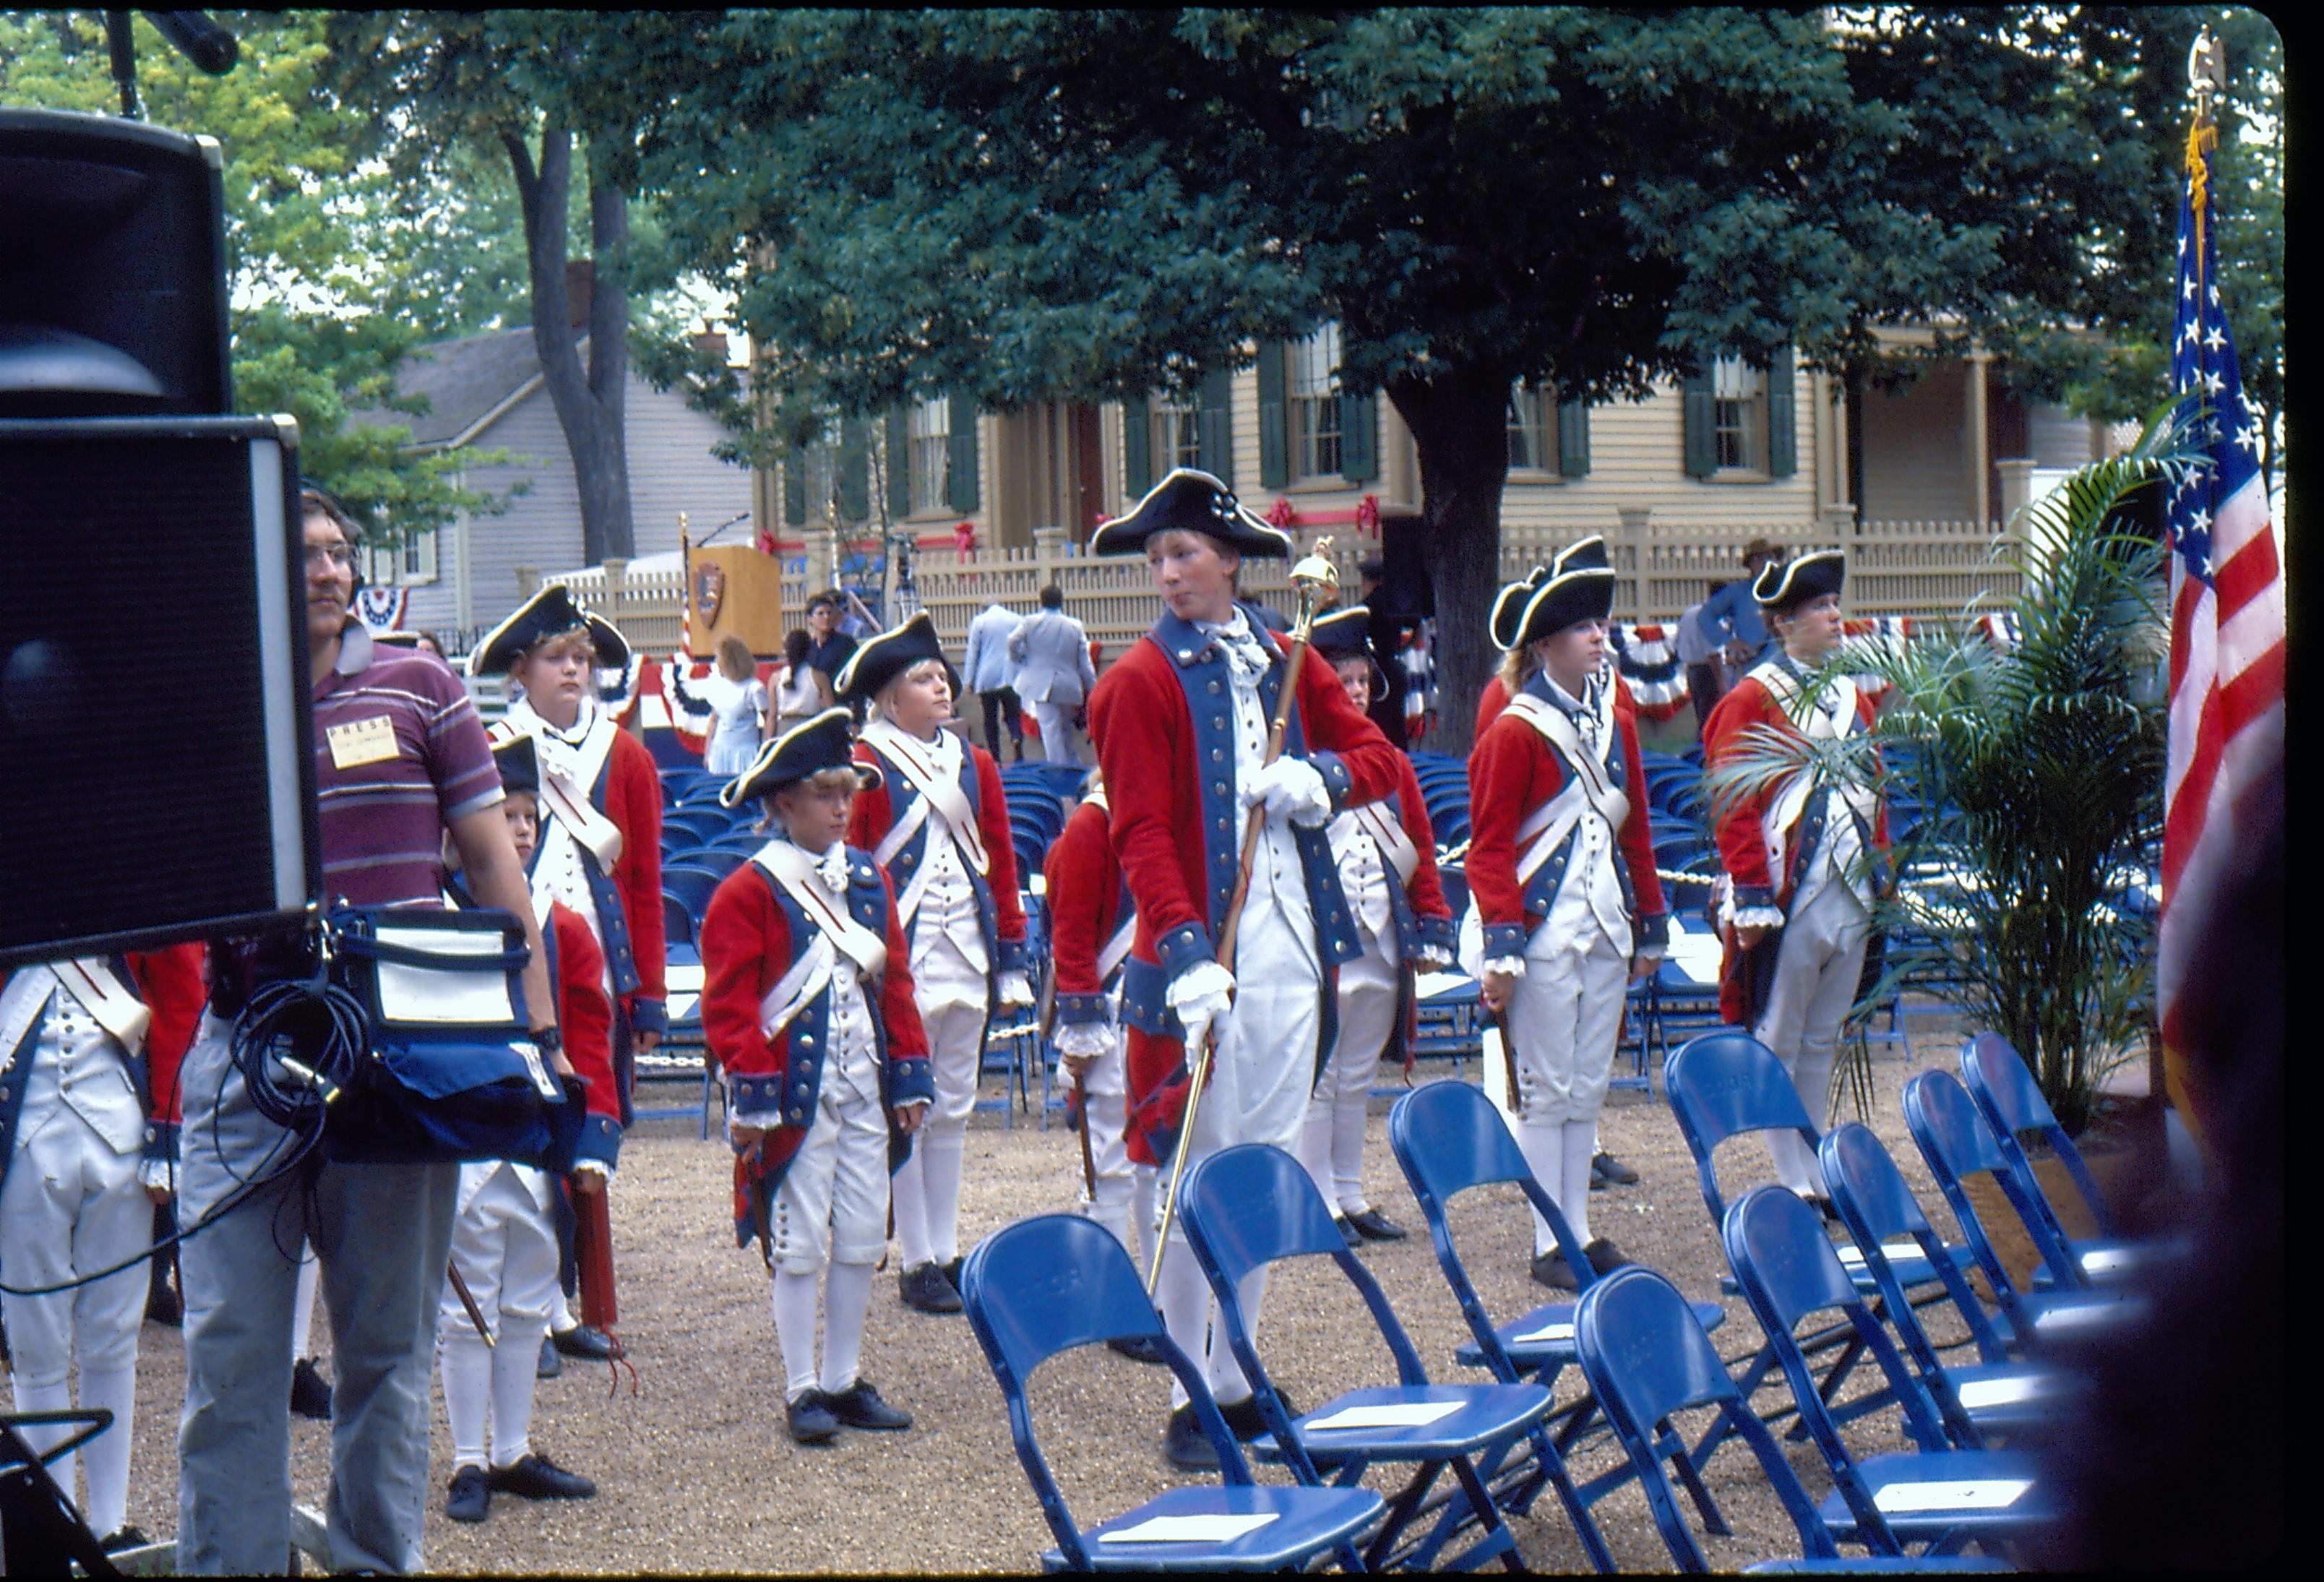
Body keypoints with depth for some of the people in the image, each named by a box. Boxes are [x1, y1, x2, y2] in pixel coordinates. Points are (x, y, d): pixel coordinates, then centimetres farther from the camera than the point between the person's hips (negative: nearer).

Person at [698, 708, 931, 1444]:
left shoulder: (867, 880, 11)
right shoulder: (749, 892, -7)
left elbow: (895, 983, 15)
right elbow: (729, 1004, -9)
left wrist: (909, 1077, 11)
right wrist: (752, 1095, -14)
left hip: (864, 1089, 6)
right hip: (796, 1093, -6)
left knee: (863, 1238, 10)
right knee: (800, 1245, 0)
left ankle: (845, 1379, 20)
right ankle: (802, 1391, 8)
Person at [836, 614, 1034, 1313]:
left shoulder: (975, 764, 11)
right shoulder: (866, 766, -5)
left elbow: (1001, 862, 13)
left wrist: (1011, 957, 9)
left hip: (967, 957, 5)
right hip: (902, 958, -5)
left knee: (955, 1104, 10)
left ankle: (947, 1252, 17)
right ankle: (918, 1262, 4)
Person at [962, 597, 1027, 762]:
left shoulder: (979, 622, 2)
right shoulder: (1019, 620, 5)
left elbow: (972, 653, 2)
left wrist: (969, 681, 6)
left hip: (987, 679, -1)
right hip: (1011, 677, 1)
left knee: (990, 719, 6)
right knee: (1014, 715, 4)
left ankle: (995, 759, 2)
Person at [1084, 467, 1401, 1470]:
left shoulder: (1284, 663, 13)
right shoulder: (1141, 681, -5)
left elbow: (1378, 758, 15)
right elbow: (1143, 833, -13)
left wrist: (1321, 778, -7)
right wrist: (1186, 950, -24)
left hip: (1293, 952, 6)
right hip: (1202, 960, -6)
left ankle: (1239, 1380, 20)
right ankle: (1191, 1399, 4)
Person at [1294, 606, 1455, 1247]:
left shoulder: (1394, 766, 13)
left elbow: (1421, 851, 15)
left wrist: (1431, 931, 9)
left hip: (1382, 946, 6)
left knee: (1357, 1078, 13)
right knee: (1318, 1078, 1)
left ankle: (1351, 1196, 20)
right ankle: (1318, 1202, 6)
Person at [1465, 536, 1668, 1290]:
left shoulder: (1617, 723, 11)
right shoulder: (1516, 733, -9)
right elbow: (1489, 850, -10)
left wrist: (1650, 925, 16)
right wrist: (1501, 947, -16)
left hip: (1605, 934, 7)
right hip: (1547, 936, -7)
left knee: (1589, 1087, 10)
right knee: (1547, 1091, -1)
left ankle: (1581, 1232, 17)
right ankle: (1549, 1245, 4)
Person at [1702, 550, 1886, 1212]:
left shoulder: (1852, 699, 15)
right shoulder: (1752, 701, -7)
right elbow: (1734, 809, -12)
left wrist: (1881, 879, 15)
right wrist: (1752, 901, -16)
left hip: (1850, 900, 7)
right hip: (1788, 900, -7)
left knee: (1822, 1041, 12)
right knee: (1779, 1045, 0)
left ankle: (1816, 1175, 17)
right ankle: (1796, 1185, 3)